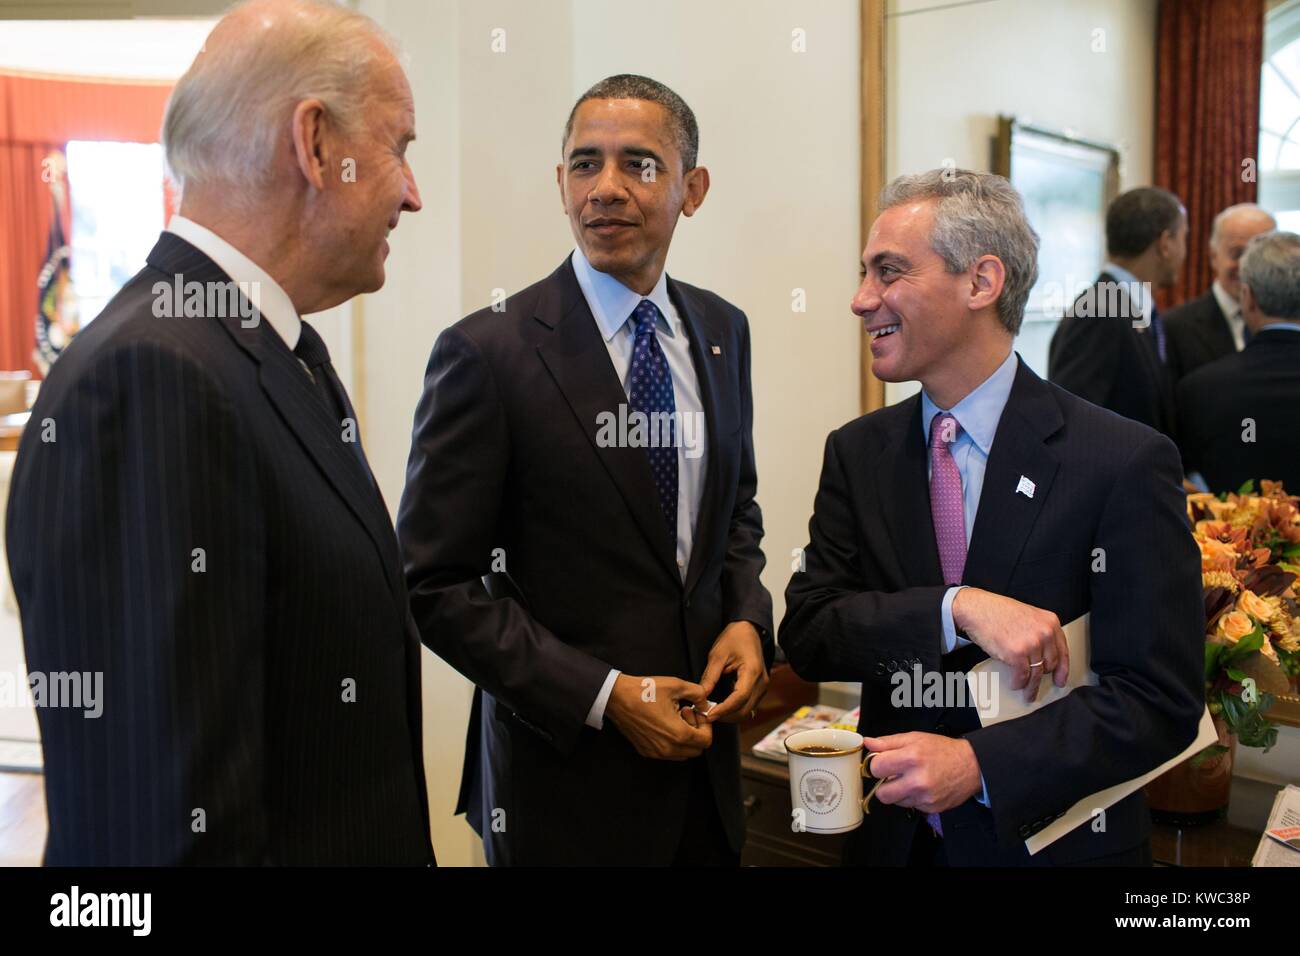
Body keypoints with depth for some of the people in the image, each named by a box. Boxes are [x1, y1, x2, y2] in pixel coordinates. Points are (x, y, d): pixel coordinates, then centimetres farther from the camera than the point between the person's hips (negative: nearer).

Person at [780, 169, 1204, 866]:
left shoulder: (1126, 463, -15)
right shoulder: (857, 454, -2)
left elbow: (1162, 701, -15)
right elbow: (806, 635, -9)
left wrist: (978, 763, -23)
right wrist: (956, 609, -24)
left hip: (1057, 841, -3)